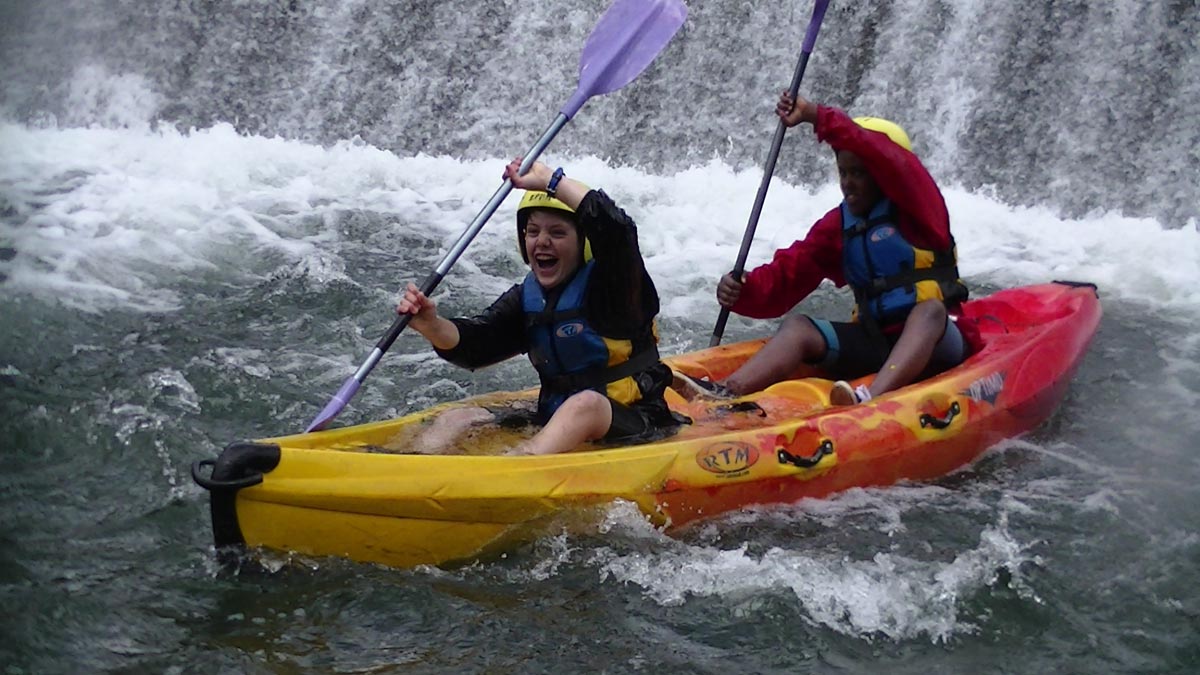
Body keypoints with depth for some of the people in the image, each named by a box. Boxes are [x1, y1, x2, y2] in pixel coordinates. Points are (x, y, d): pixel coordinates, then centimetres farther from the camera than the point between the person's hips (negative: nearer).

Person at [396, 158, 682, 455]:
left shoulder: (611, 285, -7)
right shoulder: (526, 297, 12)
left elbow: (618, 229, -28)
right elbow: (473, 346, 0)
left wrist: (549, 180, -24)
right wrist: (430, 324, -22)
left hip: (633, 425, -7)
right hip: (556, 425, 7)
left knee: (586, 403, -40)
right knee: (456, 421, -8)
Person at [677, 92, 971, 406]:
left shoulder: (916, 206, -5)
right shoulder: (836, 226, 10)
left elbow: (881, 155, -25)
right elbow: (785, 278, 1)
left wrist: (814, 115, -26)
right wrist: (741, 291, -19)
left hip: (936, 343, -4)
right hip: (874, 342, 5)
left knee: (930, 308, -35)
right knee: (798, 327, -14)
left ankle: (873, 399, -59)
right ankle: (726, 393, -40)